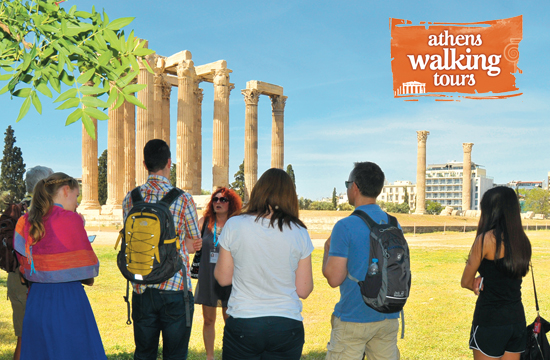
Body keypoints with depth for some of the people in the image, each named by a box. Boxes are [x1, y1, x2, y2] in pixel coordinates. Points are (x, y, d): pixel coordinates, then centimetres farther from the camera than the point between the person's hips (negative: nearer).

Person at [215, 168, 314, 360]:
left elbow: (222, 278, 2)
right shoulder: (299, 233, -4)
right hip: (288, 327, 1)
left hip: (242, 324, -1)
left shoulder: (234, 225, -7)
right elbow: (303, 290, -1)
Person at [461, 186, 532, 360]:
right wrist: (484, 280, 3)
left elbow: (466, 282, -8)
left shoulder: (486, 239, -15)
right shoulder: (523, 240, 4)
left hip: (490, 320, -6)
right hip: (518, 318, 7)